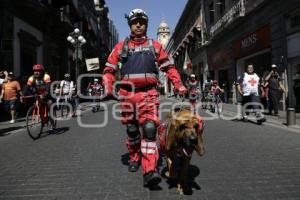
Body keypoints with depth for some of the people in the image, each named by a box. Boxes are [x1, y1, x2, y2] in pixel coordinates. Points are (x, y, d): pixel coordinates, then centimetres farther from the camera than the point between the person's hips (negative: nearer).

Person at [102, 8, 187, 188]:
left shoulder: (155, 46, 12)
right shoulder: (121, 46, 13)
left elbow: (169, 67, 12)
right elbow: (109, 70, 12)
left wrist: (179, 85, 0)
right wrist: (108, 88, -5)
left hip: (148, 93, -2)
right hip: (127, 94, 2)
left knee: (149, 129, -16)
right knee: (131, 130, 12)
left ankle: (150, 172, -18)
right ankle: (134, 158, 34)